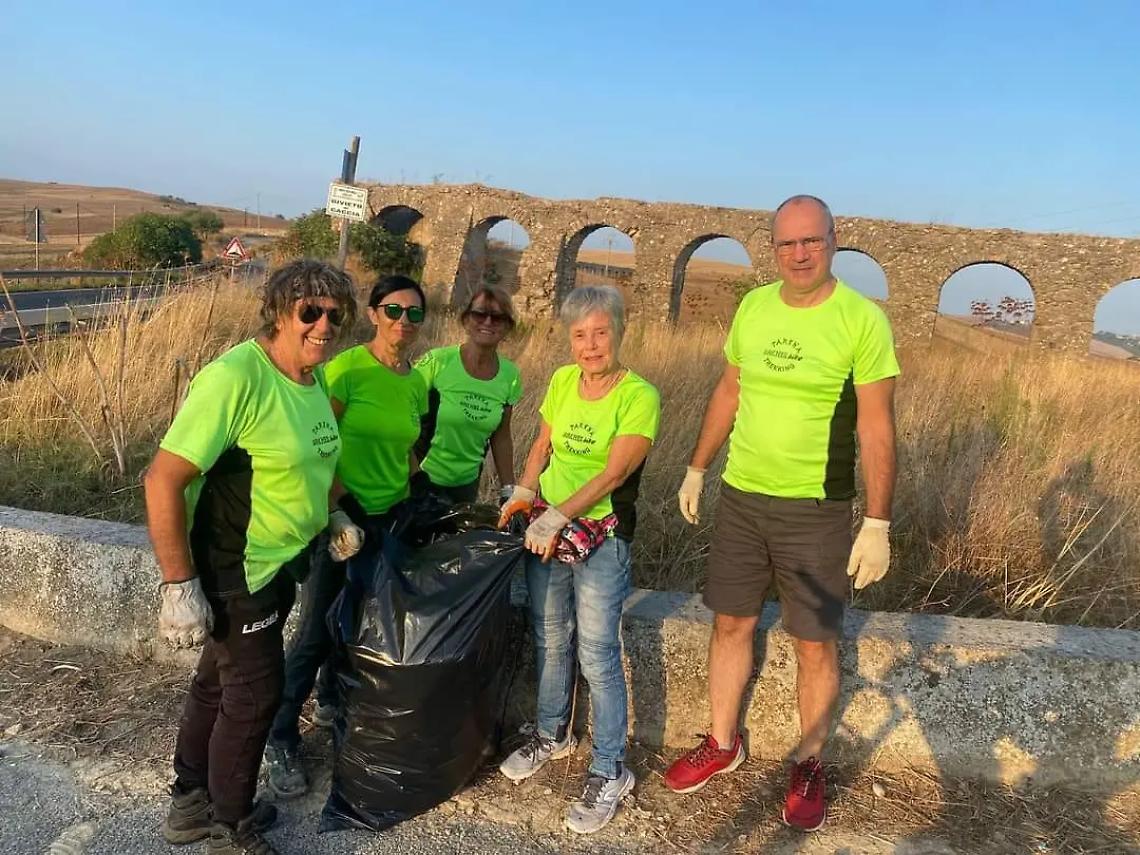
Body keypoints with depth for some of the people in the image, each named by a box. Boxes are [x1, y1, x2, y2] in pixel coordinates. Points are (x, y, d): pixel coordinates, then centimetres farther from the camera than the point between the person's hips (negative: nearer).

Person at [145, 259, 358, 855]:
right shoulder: (235, 377, -26)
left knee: (221, 679, 22)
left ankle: (190, 802, 44)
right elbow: (163, 480, -27)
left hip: (279, 563, 9)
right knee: (255, 692, 5)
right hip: (233, 571, -9)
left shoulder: (313, 381, 3)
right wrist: (179, 584, -26)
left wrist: (334, 516, 10)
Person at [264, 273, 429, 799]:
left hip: (393, 518, 6)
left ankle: (333, 701, 40)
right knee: (317, 630, -1)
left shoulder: (416, 384, 5)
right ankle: (281, 740, 15)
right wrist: (336, 513, -19)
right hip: (344, 514, -6)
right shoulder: (347, 369, -14)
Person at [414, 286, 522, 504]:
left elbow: (501, 437, 5)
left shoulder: (510, 375, -4)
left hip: (467, 482, 4)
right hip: (424, 478, -4)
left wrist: (508, 491, 4)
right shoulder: (437, 362, -16)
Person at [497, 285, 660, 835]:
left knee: (597, 656, -1)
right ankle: (552, 734, 39)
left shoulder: (639, 396, -13)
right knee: (550, 640, 17)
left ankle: (609, 772, 16)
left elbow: (614, 472, -20)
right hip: (545, 529, 5)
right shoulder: (562, 380, 4)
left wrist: (559, 516, -27)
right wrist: (523, 492, -4)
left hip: (601, 536, -5)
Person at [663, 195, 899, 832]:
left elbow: (877, 427, -12)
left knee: (816, 643, 7)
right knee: (731, 623, 14)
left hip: (817, 510, -4)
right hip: (741, 497, 5)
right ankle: (723, 744, 33)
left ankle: (810, 766, 28)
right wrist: (697, 469, 16)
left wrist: (878, 524, -14)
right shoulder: (753, 307, 3)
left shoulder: (862, 319, -12)